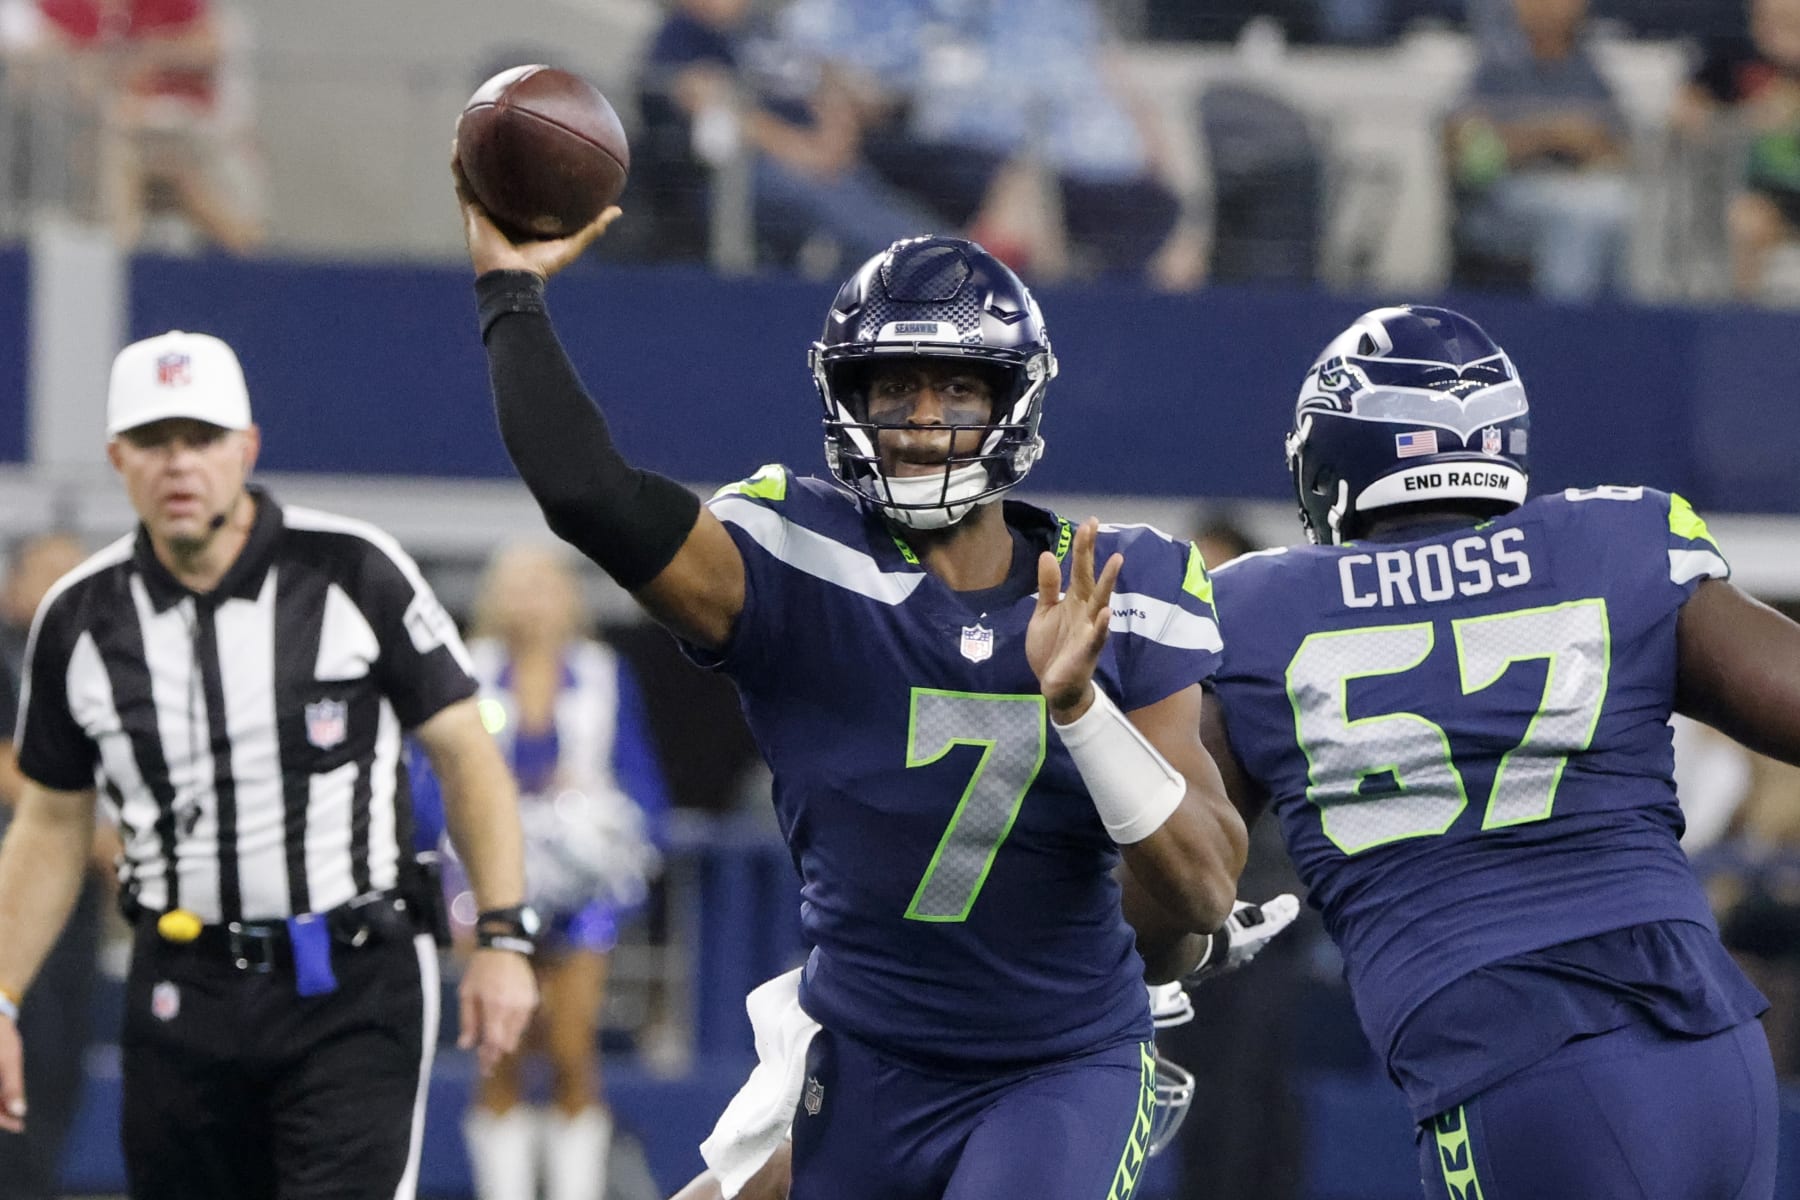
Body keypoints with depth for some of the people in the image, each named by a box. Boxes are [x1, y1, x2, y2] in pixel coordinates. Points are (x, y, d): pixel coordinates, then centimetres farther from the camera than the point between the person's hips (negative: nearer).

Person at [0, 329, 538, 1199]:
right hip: (183, 993, 4)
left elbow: (465, 754, 0)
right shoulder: (78, 620, 5)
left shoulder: (354, 571, -4)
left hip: (355, 991, -4)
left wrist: (502, 938, -8)